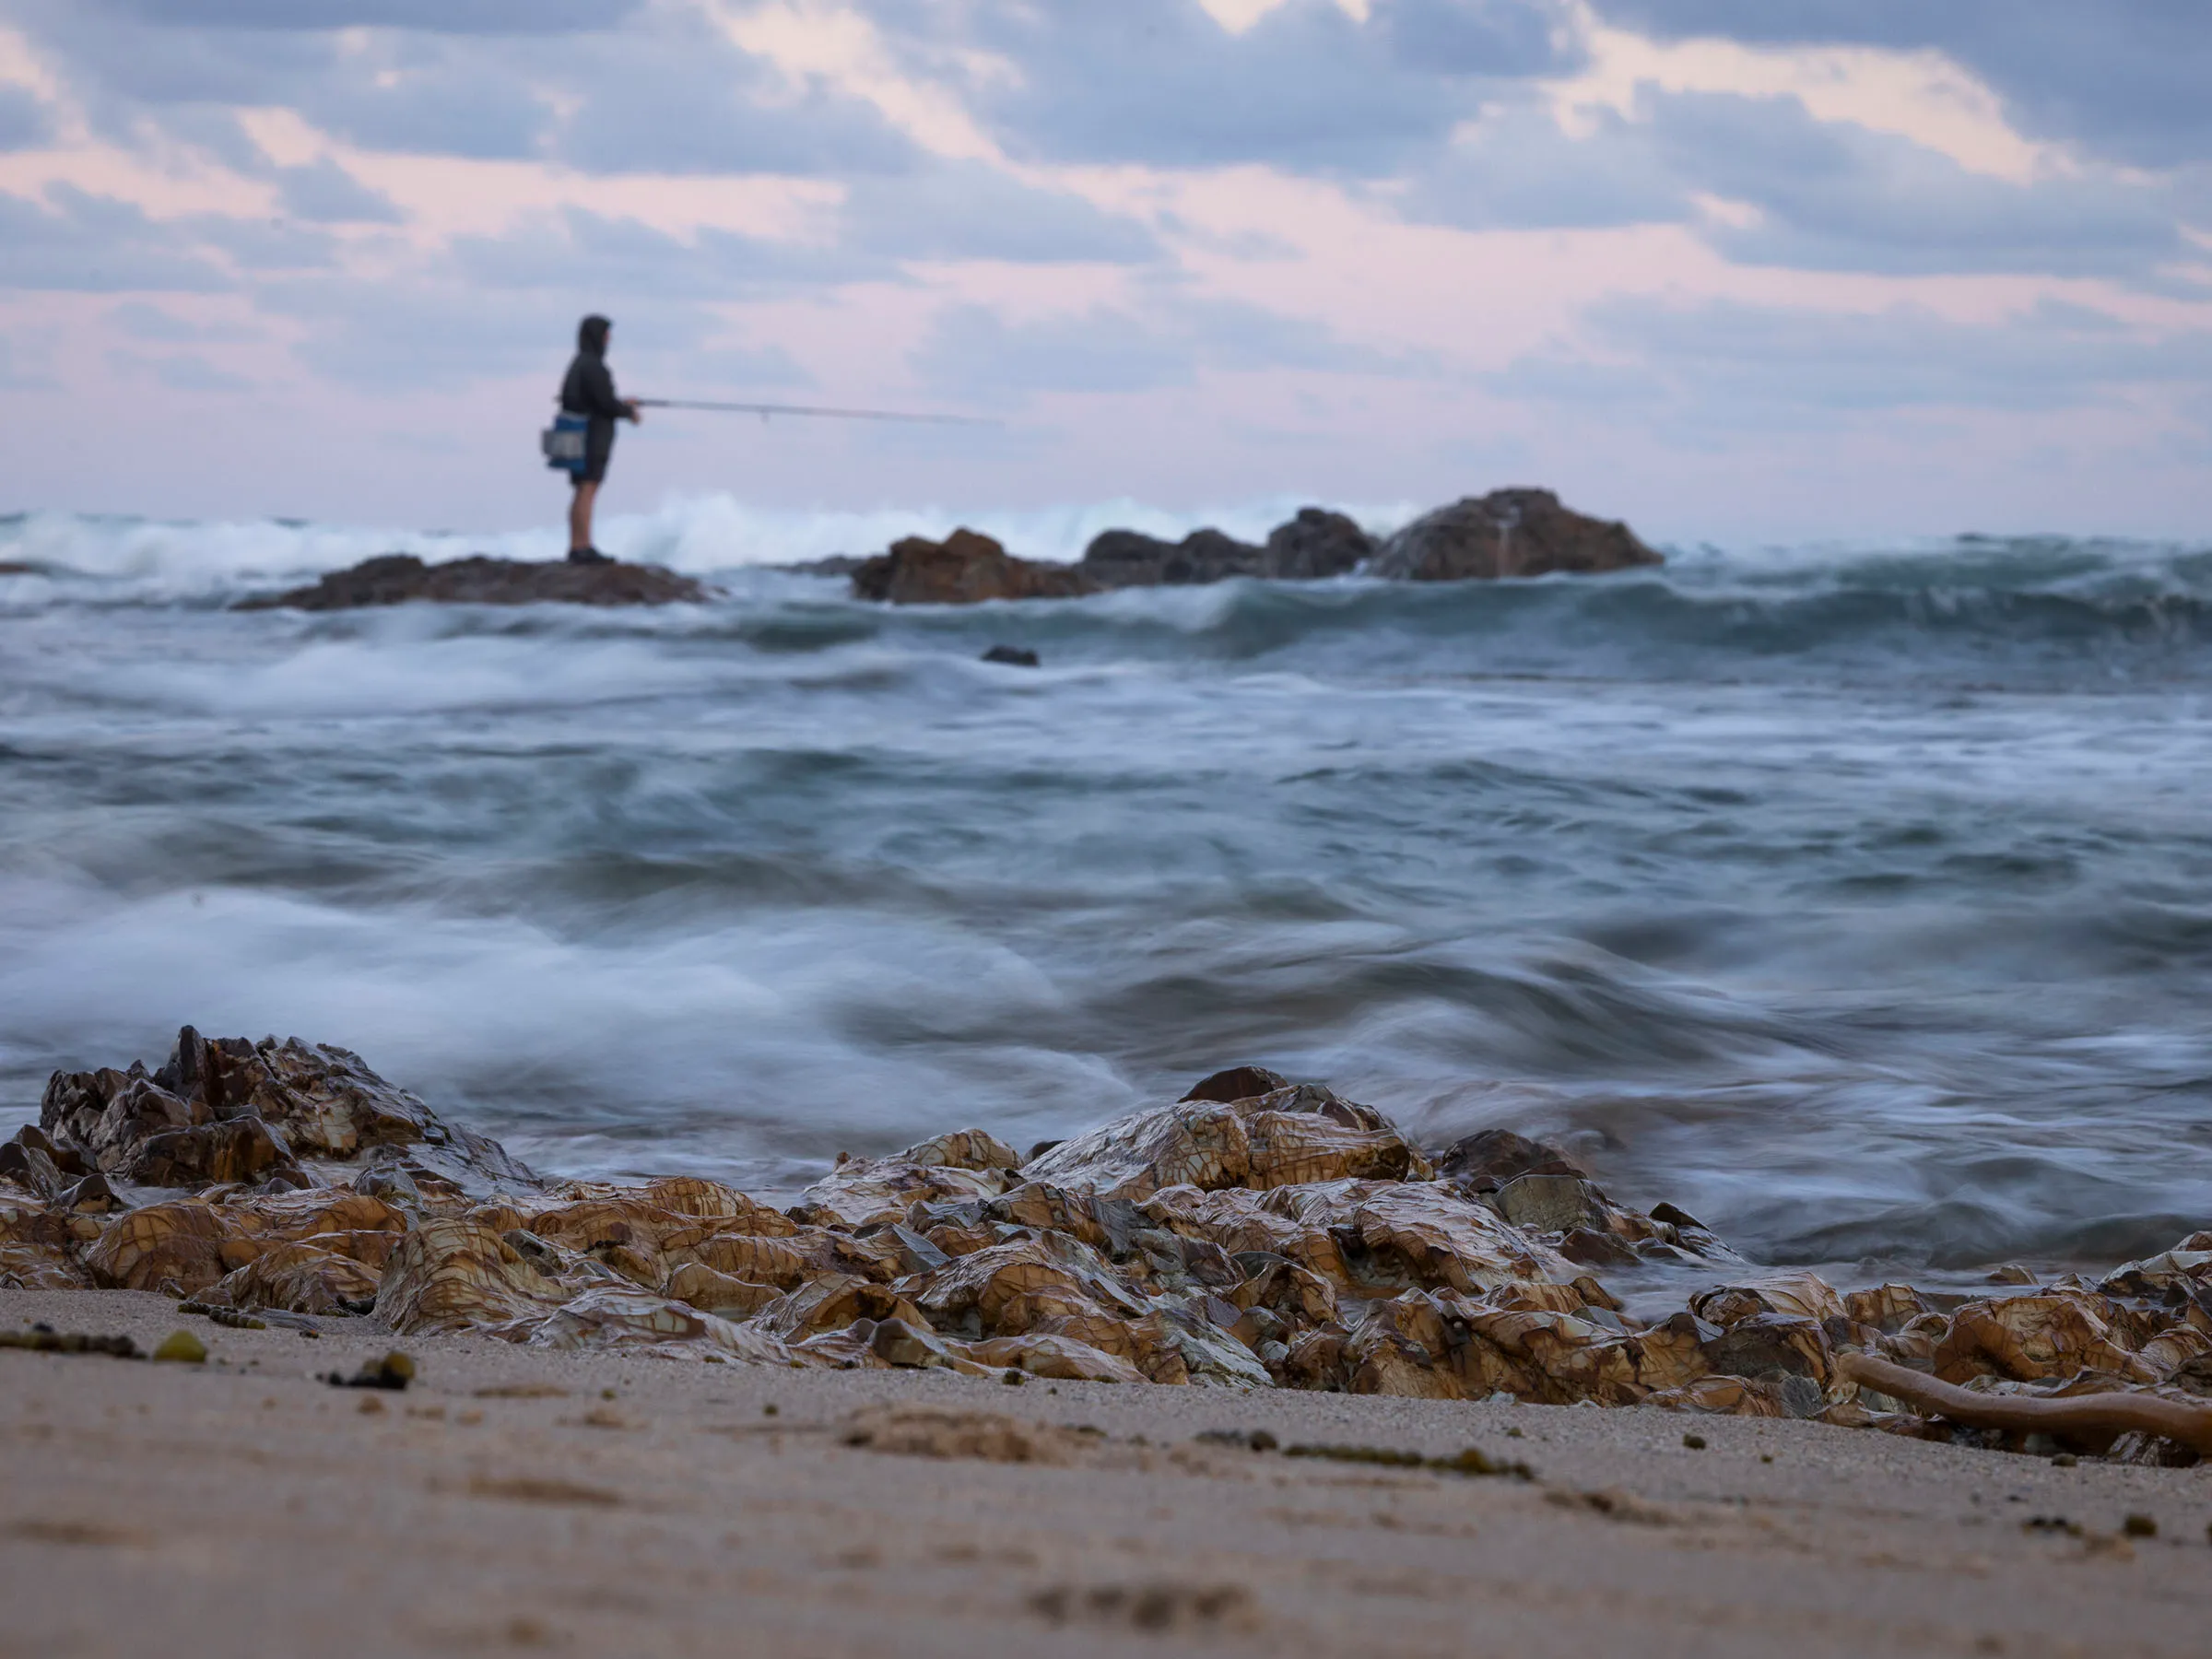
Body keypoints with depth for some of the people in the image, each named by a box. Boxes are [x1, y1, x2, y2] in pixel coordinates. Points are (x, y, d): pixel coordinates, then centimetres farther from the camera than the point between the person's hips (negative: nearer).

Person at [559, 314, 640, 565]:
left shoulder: (577, 365, 16)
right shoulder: (593, 366, -15)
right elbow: (606, 403, -20)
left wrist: (620, 404, 22)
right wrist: (629, 412, 0)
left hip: (580, 438, 10)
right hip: (594, 438, -10)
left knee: (582, 494, 9)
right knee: (587, 492, -12)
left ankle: (576, 547, 8)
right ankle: (584, 549, -15)